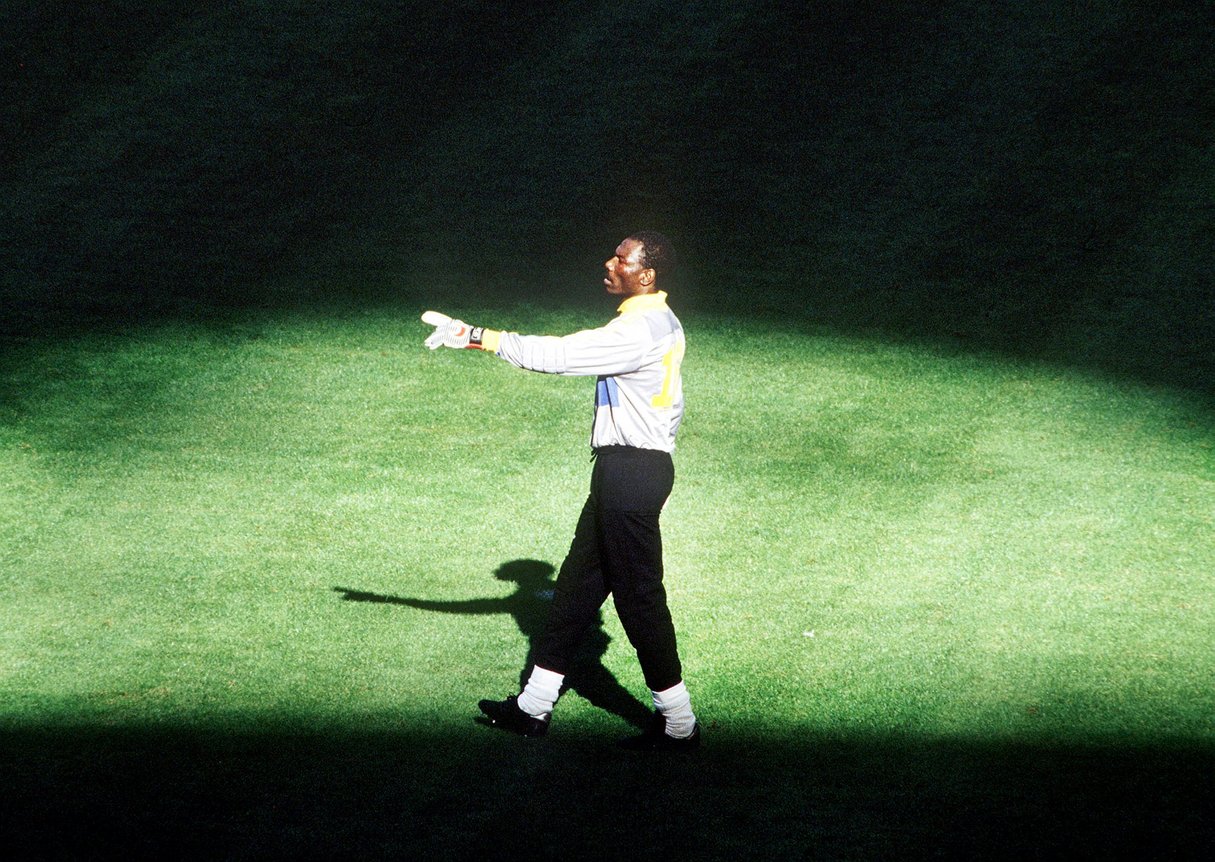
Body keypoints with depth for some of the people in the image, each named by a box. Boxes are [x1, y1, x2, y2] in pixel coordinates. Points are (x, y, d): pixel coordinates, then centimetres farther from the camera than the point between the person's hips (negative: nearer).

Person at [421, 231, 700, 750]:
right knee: (578, 585, 14)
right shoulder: (659, 323, 14)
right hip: (624, 468, 11)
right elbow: (670, 405, 22)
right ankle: (534, 707, 21)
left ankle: (678, 723, 3)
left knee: (638, 596, -4)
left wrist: (476, 337, -24)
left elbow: (558, 355, -26)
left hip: (631, 472, -11)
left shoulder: (641, 331, -20)